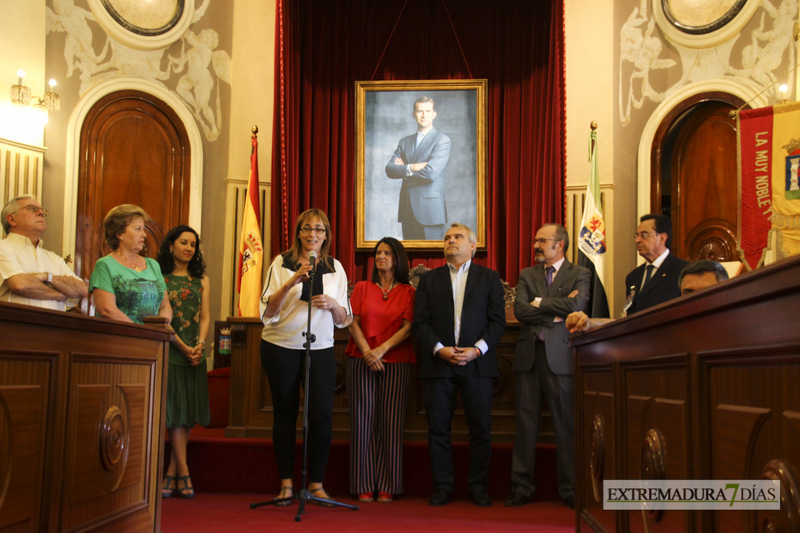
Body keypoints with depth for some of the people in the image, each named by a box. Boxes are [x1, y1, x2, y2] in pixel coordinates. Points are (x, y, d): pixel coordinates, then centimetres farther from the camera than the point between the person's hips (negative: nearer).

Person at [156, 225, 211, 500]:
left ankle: (171, 472, 8)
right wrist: (183, 347, -14)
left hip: (195, 352, 4)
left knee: (189, 414, 2)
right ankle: (183, 473, -3)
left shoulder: (201, 279, 15)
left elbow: (205, 316, 8)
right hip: (168, 350, -4)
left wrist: (200, 344, -9)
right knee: (175, 411, -6)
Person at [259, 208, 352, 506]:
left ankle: (316, 483, 3)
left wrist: (332, 304, -12)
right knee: (285, 413, 3)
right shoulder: (281, 264, 3)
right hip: (281, 345, -1)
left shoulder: (335, 268, 10)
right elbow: (268, 310, -5)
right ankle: (286, 484, 12)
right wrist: (291, 282, -18)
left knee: (322, 414, -8)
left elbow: (344, 319, 10)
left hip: (320, 347, 1)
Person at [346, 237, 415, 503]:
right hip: (362, 361, 1)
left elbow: (408, 327, -1)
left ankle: (387, 487, 4)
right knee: (364, 421, -1)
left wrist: (382, 349, -13)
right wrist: (367, 352, -11)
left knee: (391, 424, -3)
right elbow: (353, 322, 4)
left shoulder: (408, 292, 8)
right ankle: (364, 486, 5)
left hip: (396, 363, -1)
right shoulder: (362, 288, 12)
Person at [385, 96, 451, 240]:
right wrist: (411, 168, -14)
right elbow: (389, 169, 4)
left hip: (430, 209, -5)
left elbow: (431, 172, -15)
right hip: (407, 210, 5)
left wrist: (403, 170, -2)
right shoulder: (404, 142, 17)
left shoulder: (442, 140, -2)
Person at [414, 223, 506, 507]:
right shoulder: (429, 279, 12)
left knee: (480, 428, 0)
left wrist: (477, 349, -11)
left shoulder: (489, 278, 10)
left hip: (477, 363, -1)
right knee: (438, 428, 2)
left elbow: (498, 320, 3)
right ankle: (442, 487, 12)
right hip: (438, 363, 1)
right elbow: (421, 322, 4)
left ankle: (478, 487, 12)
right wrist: (440, 349, -11)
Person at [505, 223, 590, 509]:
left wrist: (540, 303, -2)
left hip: (560, 355, -3)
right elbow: (520, 310, 1)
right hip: (528, 355, 3)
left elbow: (576, 306, -12)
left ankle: (570, 490, 9)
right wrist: (556, 312, -6)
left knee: (566, 424, -1)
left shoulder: (580, 274, 7)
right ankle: (522, 488, 11)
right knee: (525, 422, 5)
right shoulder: (527, 275, 16)